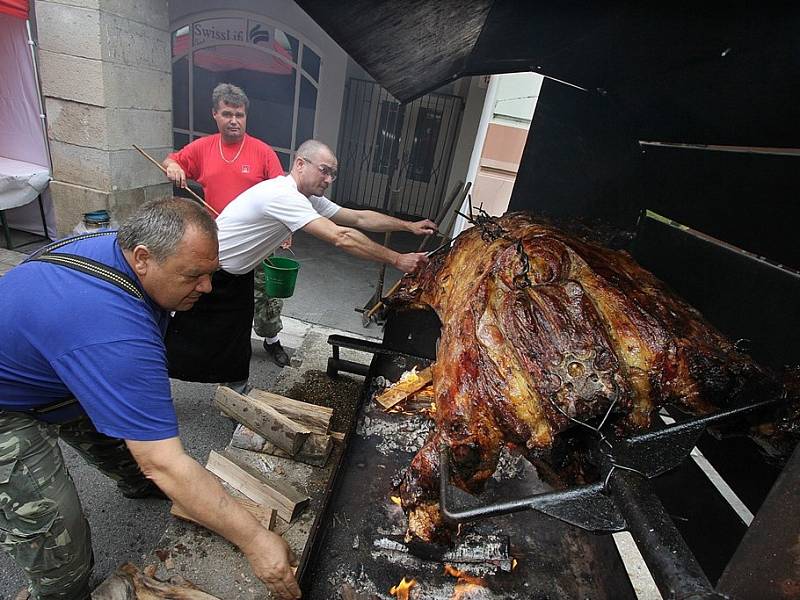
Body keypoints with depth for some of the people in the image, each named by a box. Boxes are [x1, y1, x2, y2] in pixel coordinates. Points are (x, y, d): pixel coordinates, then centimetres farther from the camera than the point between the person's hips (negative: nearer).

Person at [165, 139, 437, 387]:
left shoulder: (308, 198, -2)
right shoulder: (282, 194, -32)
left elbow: (359, 217, 2)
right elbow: (341, 237, -39)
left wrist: (409, 226, -3)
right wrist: (397, 260, -35)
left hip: (237, 274, 8)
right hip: (208, 273, -8)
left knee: (236, 341, 14)